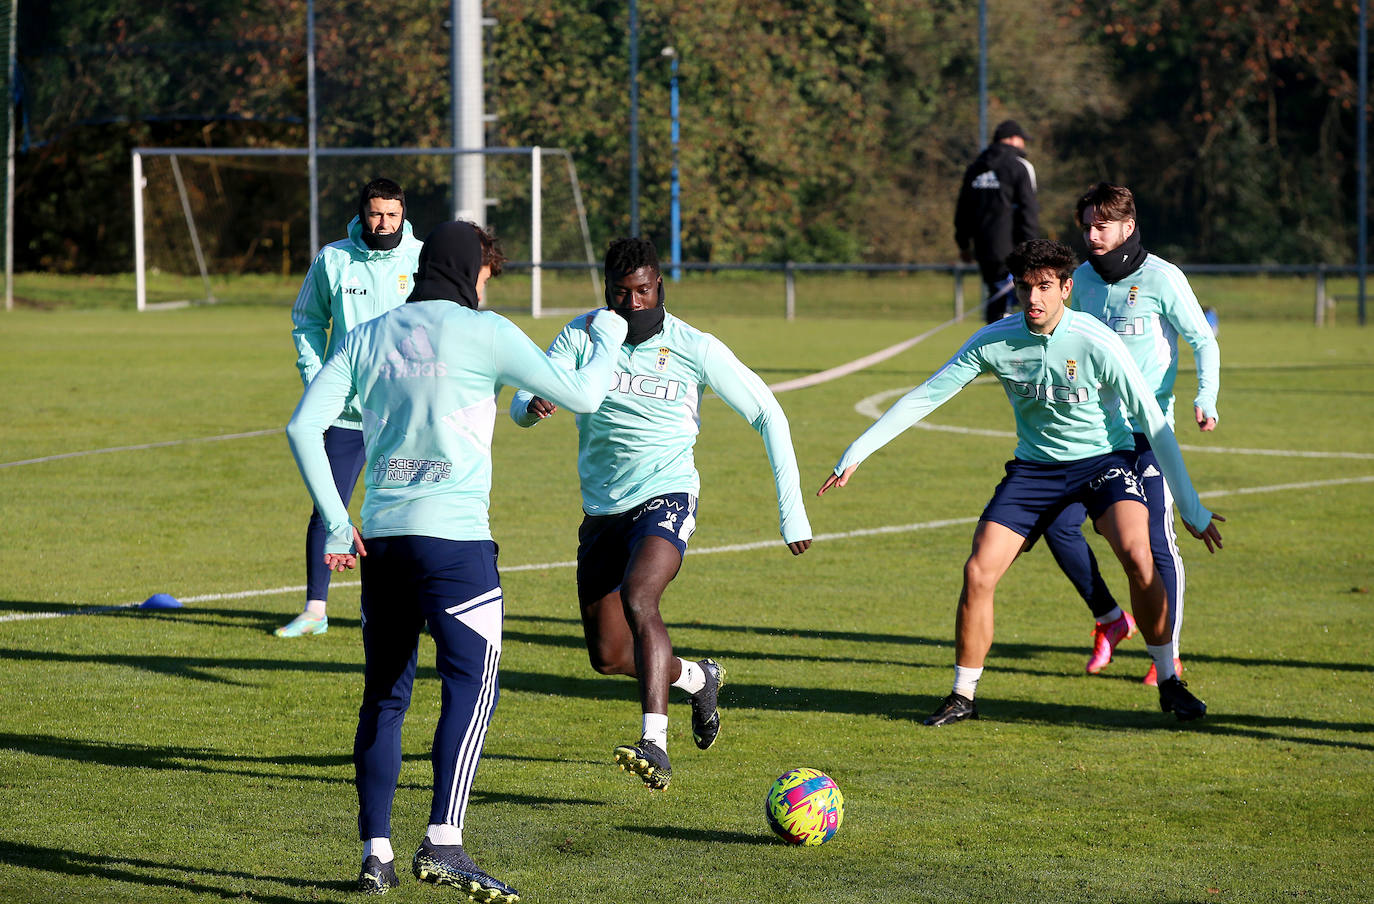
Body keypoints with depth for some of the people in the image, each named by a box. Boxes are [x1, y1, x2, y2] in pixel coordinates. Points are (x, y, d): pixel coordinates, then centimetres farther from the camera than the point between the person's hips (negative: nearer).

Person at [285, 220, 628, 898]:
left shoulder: (366, 338, 13)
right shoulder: (482, 333, 0)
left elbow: (303, 427, 6)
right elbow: (581, 395, 3)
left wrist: (335, 523, 10)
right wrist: (607, 337, 22)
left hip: (381, 537, 5)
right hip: (454, 536, -5)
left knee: (383, 696, 12)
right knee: (471, 684, -8)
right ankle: (443, 843, -21)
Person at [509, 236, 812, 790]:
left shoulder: (695, 349, -6)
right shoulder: (584, 335, 0)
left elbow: (767, 415, 1)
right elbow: (523, 405, -8)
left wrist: (792, 509, -4)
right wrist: (533, 404, -35)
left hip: (665, 500, -4)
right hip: (602, 510, 4)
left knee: (637, 599, -32)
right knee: (607, 656, 8)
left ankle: (654, 744, -39)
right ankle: (698, 678, 39)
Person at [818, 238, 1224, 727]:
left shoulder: (1095, 342, -21)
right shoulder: (995, 340, -12)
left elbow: (1153, 422, -16)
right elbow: (926, 396, -4)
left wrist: (1191, 508, -16)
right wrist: (856, 453, -9)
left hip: (1105, 460, -3)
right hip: (1035, 466, 3)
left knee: (1137, 555, -27)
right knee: (978, 572, -10)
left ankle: (1169, 681, -9)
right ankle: (963, 696, 7)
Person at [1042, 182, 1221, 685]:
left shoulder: (1161, 279, -8)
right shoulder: (1083, 279, 8)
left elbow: (1204, 342, -6)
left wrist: (1205, 400, -20)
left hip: (1147, 430, -5)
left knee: (1156, 542, -7)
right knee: (1058, 526, -5)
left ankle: (1169, 653, 4)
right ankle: (1109, 620, 15)